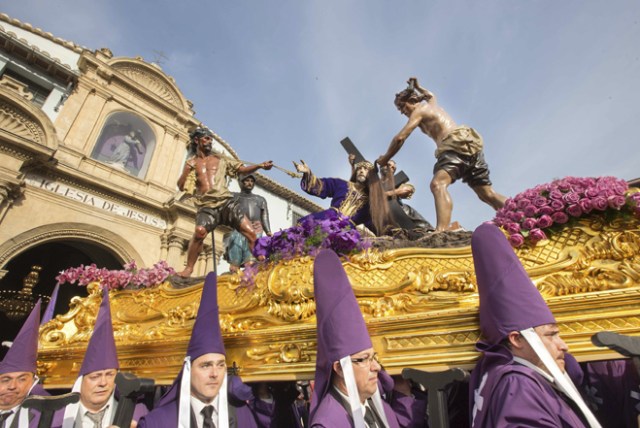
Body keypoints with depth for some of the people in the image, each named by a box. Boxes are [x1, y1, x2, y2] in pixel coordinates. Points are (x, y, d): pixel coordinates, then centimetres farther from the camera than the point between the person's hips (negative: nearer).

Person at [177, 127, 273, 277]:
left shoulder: (221, 159, 20)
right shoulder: (191, 162, 18)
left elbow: (242, 169, 16)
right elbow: (181, 186, 12)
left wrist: (260, 166, 0)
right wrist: (186, 171, -5)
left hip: (227, 201, 2)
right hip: (206, 207, -1)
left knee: (250, 232, -12)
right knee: (200, 231, -30)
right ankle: (189, 268, -14)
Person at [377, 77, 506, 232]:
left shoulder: (419, 110, 7)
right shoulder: (432, 104, 31)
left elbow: (400, 138, -2)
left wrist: (384, 159, 8)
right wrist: (417, 87, 66)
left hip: (457, 145, -9)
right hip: (470, 146, 9)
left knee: (438, 184, -31)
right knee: (488, 194, 12)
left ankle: (441, 233, -53)